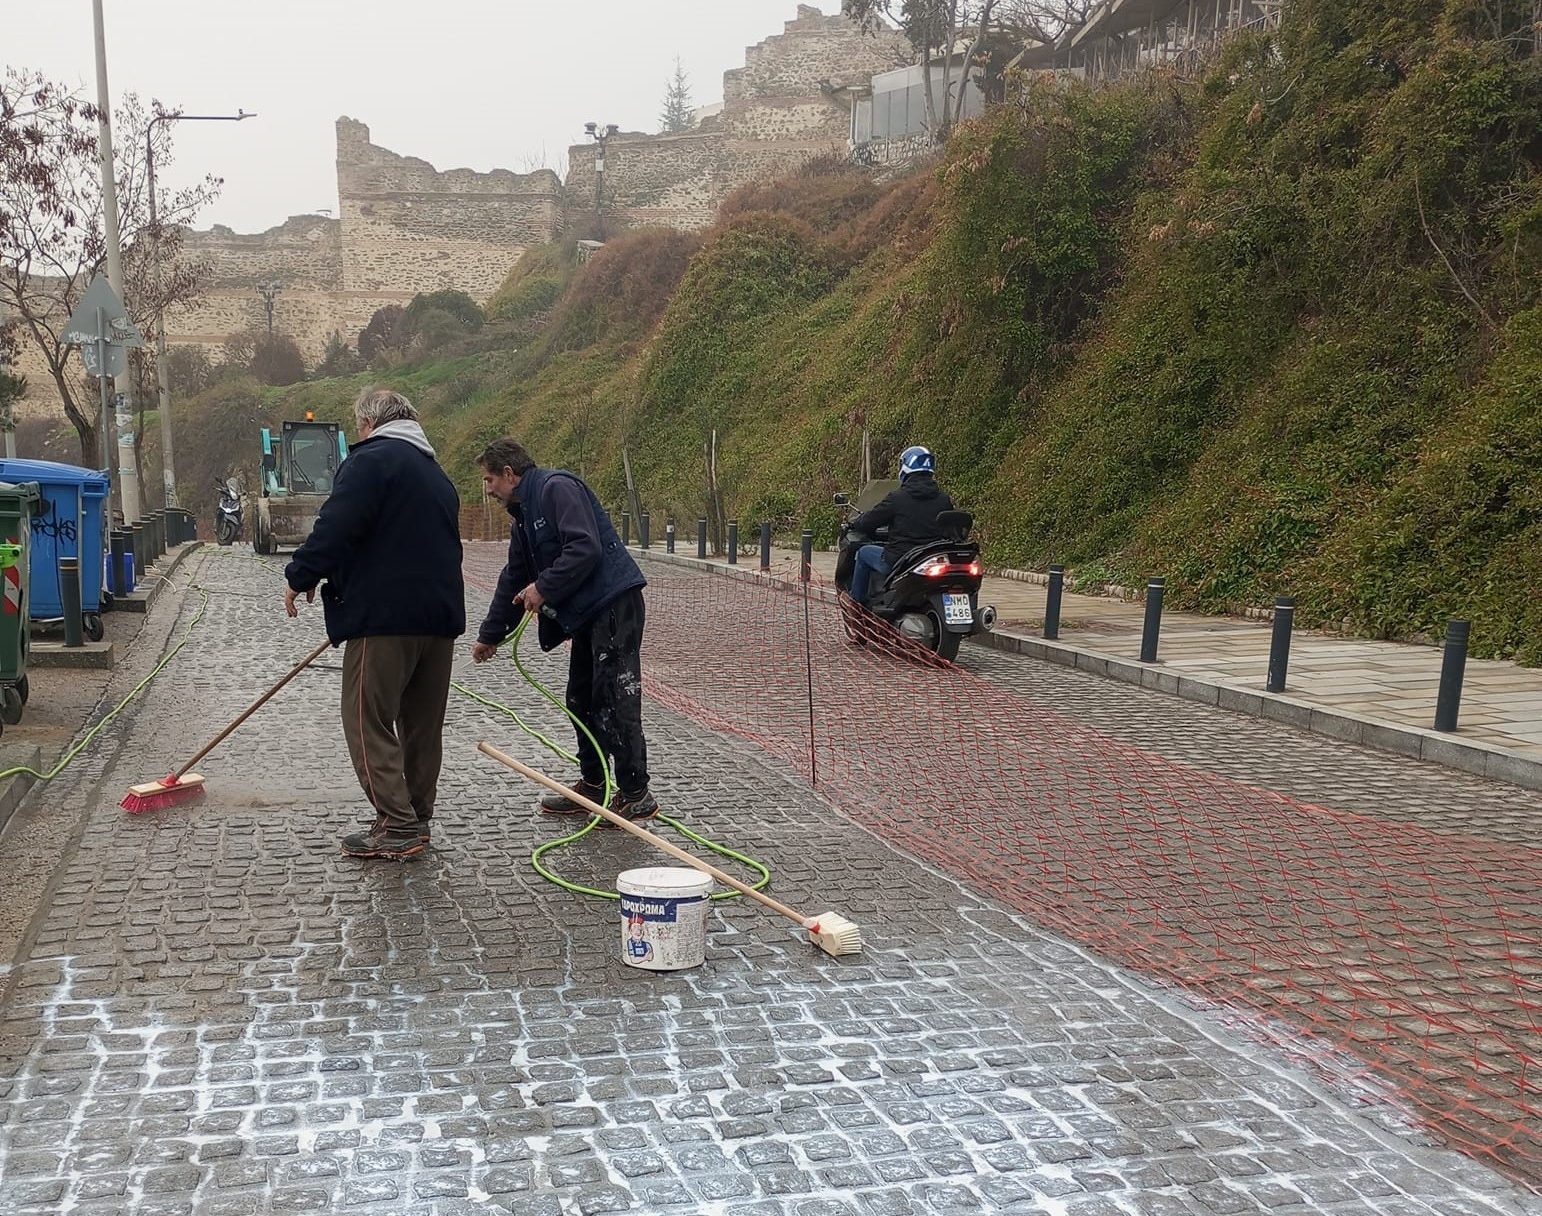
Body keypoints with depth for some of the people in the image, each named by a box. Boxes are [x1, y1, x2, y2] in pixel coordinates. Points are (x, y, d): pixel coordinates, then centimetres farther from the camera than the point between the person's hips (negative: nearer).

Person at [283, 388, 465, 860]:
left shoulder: (371, 459, -6)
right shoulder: (437, 474, 21)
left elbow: (336, 526, -16)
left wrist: (301, 577, -4)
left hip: (385, 614, -8)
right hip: (440, 613, 8)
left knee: (368, 721, -2)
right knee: (423, 723, 14)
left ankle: (397, 827, -5)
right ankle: (417, 820, 21)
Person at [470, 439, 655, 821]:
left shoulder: (556, 488, -10)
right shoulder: (522, 517, 21)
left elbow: (586, 547, -22)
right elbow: (513, 581, 29)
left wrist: (544, 588, -15)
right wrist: (490, 635, 33)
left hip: (614, 603, -11)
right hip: (586, 612, 11)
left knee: (615, 702, -10)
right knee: (582, 701, 14)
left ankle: (636, 796, -5)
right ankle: (593, 787, 24)